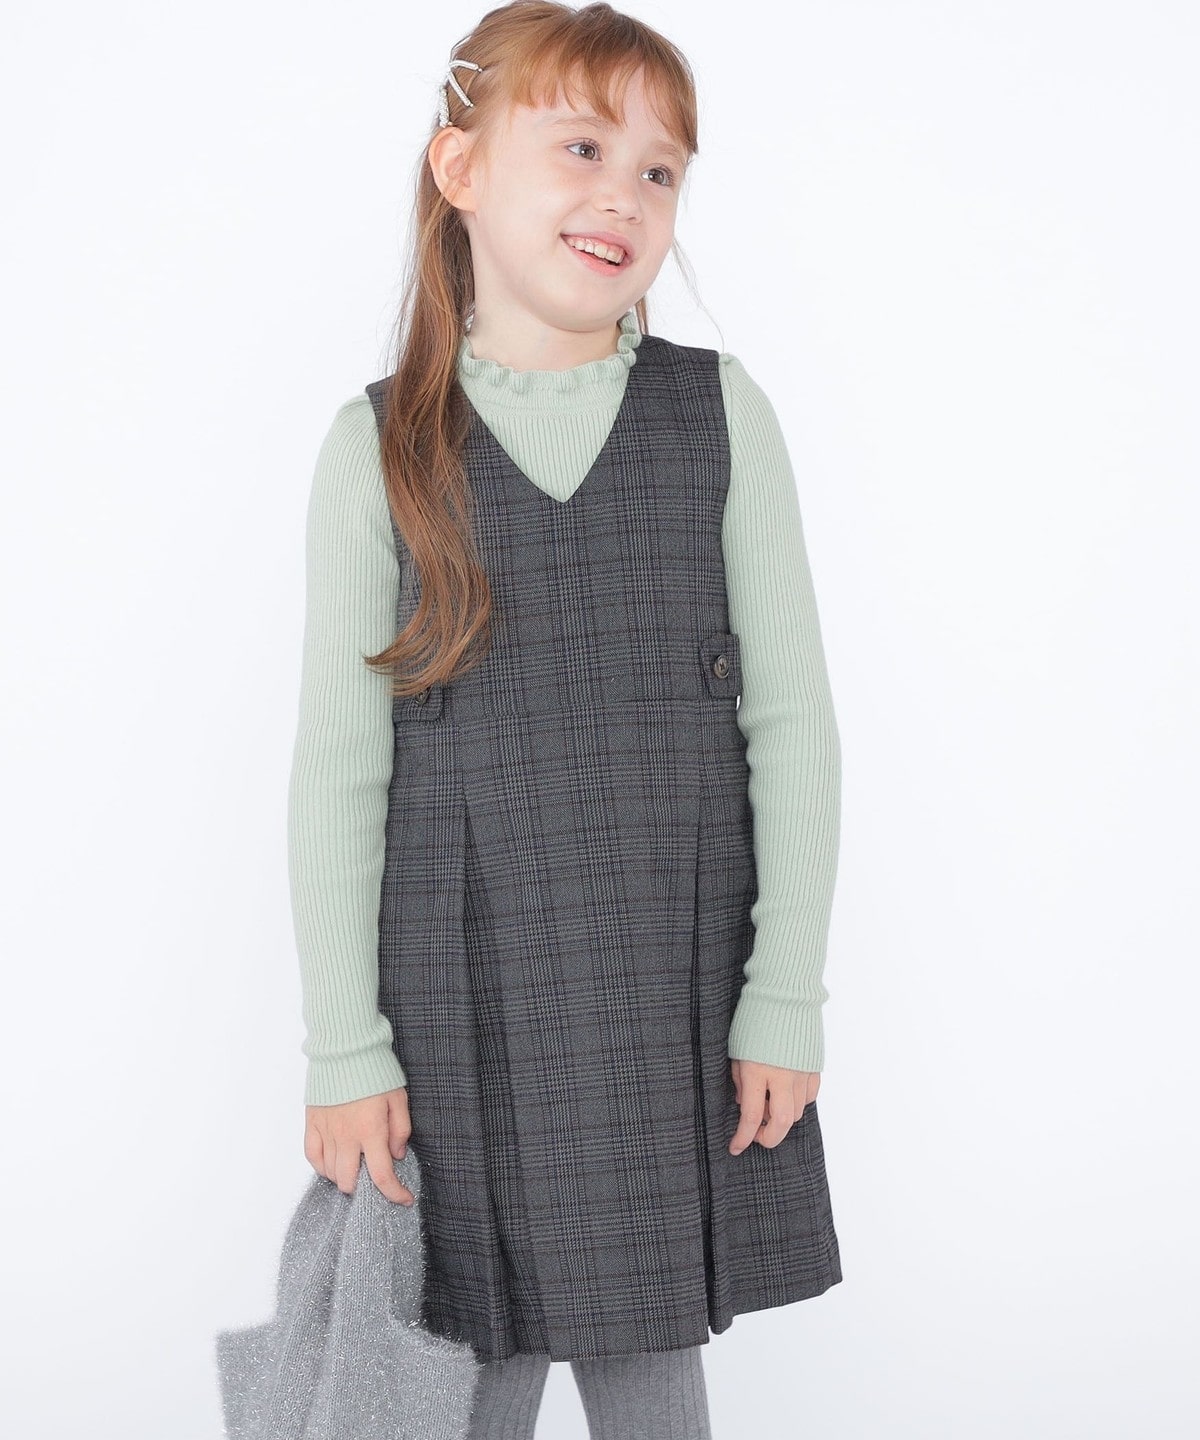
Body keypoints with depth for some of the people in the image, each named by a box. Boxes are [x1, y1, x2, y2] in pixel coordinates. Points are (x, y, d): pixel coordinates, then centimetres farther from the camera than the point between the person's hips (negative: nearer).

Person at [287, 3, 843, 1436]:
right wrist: (344, 1048, -3)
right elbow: (336, 767, -1)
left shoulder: (721, 413, 0)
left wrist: (787, 997, -2)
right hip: (461, 1004, 0)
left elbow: (792, 720, 1)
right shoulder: (383, 445, -2)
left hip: (677, 996, 1)